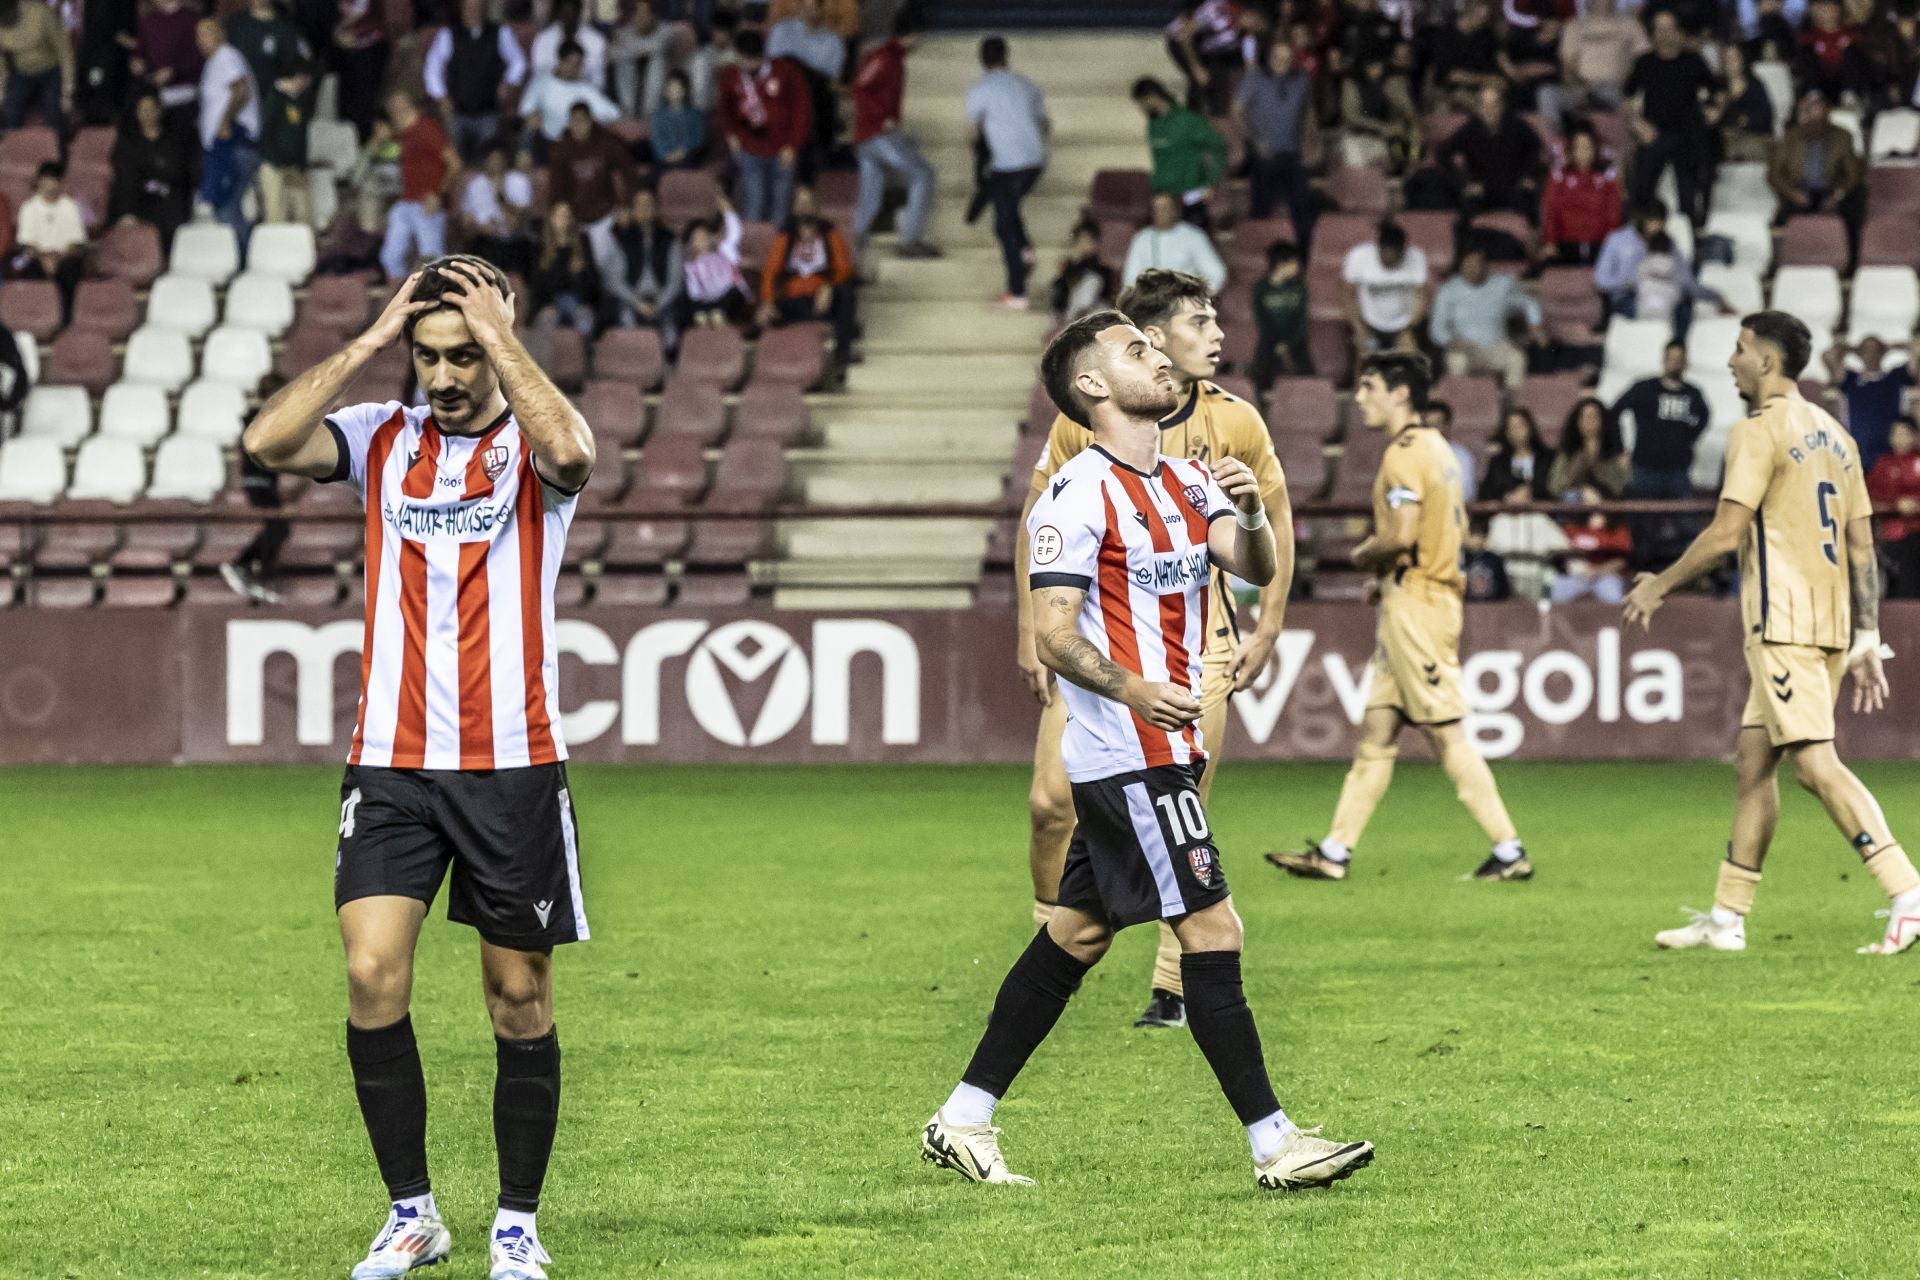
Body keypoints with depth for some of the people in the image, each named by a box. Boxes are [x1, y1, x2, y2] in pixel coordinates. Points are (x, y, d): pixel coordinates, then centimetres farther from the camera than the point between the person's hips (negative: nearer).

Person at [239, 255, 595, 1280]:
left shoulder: (532, 443, 0)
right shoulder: (381, 438, 8)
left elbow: (569, 451, -26)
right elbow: (266, 442, -9)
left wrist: (500, 339, -15)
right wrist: (369, 342, -7)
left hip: (512, 764, -2)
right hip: (391, 763, 2)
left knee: (519, 1000, 4)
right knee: (372, 975, -11)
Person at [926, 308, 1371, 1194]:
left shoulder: (1185, 481, 14)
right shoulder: (1080, 494, -13)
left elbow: (1257, 571, 7)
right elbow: (1053, 634, -17)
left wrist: (1251, 513, -15)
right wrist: (1134, 691, -34)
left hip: (1165, 749, 9)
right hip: (1130, 756, -9)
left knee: (1077, 933, 12)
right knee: (1211, 933, -9)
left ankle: (963, 1120, 18)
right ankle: (1275, 1145, -7)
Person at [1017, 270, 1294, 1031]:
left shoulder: (1233, 422, -4)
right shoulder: (1084, 418, -6)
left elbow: (1277, 518, 9)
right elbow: (1037, 521, 4)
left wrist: (1267, 631, 5)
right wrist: (1031, 636, 1)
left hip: (1196, 645, 0)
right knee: (1053, 800, -9)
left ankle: (1175, 984, 8)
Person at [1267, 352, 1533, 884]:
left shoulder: (1405, 453, -15)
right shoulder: (1435, 447, 16)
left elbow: (1402, 535, -24)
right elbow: (1457, 523, 23)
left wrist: (1363, 555, -4)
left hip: (1416, 603, -10)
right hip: (1413, 604, 10)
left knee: (1447, 735, -7)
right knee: (1376, 731, 10)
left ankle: (1509, 852, -6)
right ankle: (1335, 853, 13)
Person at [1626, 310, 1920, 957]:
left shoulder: (1760, 432, -8)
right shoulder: (1834, 436, 17)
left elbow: (1726, 534, -13)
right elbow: (1862, 546, 15)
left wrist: (1657, 587, 0)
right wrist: (1867, 640, 16)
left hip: (1783, 624, -9)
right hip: (1831, 626, 9)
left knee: (1816, 761, -15)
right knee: (1752, 759, 13)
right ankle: (1726, 918, 16)